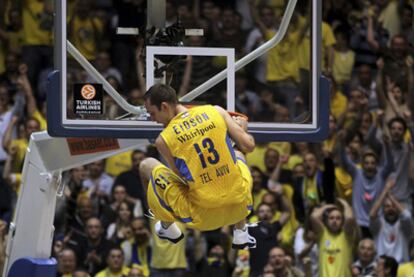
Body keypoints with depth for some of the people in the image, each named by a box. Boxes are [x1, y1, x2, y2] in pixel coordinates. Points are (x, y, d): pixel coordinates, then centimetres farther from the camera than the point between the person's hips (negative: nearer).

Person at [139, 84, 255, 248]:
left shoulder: (163, 140, -8)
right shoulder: (216, 112, -3)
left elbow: (181, 177, -2)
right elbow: (248, 146, -1)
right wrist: (242, 128, 22)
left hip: (203, 214, -2)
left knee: (146, 166, 17)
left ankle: (168, 228, 37)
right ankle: (241, 232, 35)